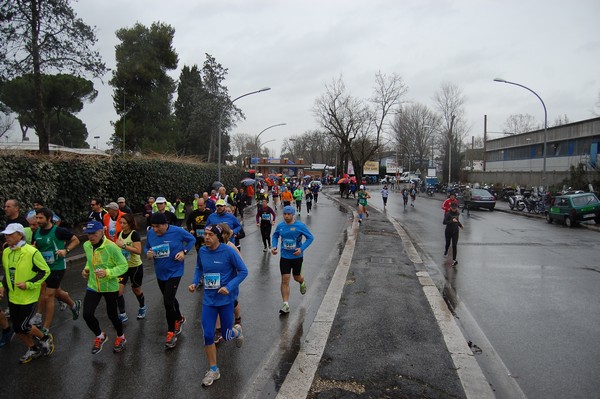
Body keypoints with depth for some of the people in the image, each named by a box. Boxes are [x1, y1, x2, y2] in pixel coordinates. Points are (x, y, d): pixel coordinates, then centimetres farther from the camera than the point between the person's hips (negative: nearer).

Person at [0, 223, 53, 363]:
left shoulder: (31, 252, -19)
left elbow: (45, 271, -14)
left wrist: (28, 284, -20)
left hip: (28, 297, -7)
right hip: (13, 297, 7)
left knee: (23, 327, -2)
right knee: (17, 328, 12)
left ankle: (46, 338, 24)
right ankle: (33, 349, 33)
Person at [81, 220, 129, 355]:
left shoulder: (111, 247, -22)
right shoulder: (86, 245, -2)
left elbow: (123, 266, -19)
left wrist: (107, 272, -32)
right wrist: (86, 269, 0)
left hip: (110, 287, -5)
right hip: (93, 286, 5)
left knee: (112, 315, 9)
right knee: (87, 314, -6)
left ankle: (121, 338, 38)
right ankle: (100, 336, 24)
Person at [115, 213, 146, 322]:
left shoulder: (134, 234, -18)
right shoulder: (120, 233, 1)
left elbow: (138, 251, -29)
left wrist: (123, 245, -29)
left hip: (135, 267, -5)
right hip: (123, 266, 5)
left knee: (136, 290, 14)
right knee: (118, 291, -9)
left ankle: (142, 308, 41)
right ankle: (122, 315, 5)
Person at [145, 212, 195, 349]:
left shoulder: (177, 231, -17)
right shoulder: (150, 233, -7)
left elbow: (192, 239, -2)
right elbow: (146, 247, 8)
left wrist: (184, 252, -15)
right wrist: (148, 253, -14)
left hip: (174, 272, -5)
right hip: (160, 272, 5)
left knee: (168, 301, -13)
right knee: (169, 299, 21)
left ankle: (171, 333, 5)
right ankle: (179, 319, 48)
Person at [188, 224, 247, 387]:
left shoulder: (228, 251, -18)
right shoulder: (202, 251, -4)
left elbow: (243, 271, -14)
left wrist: (229, 287, -23)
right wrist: (195, 282, -4)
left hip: (225, 299, -3)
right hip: (208, 299, 4)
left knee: (227, 336, 9)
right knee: (207, 335, 0)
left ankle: (237, 330, 47)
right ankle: (213, 370, 19)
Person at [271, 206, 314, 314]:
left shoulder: (300, 226, -14)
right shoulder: (280, 226, -3)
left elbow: (310, 237, -8)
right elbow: (275, 236, 16)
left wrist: (301, 249, -21)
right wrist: (274, 246, -3)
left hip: (297, 257, -2)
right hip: (284, 257, 2)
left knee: (297, 277, 16)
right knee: (285, 280, -5)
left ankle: (302, 283, 55)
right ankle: (286, 305, -1)